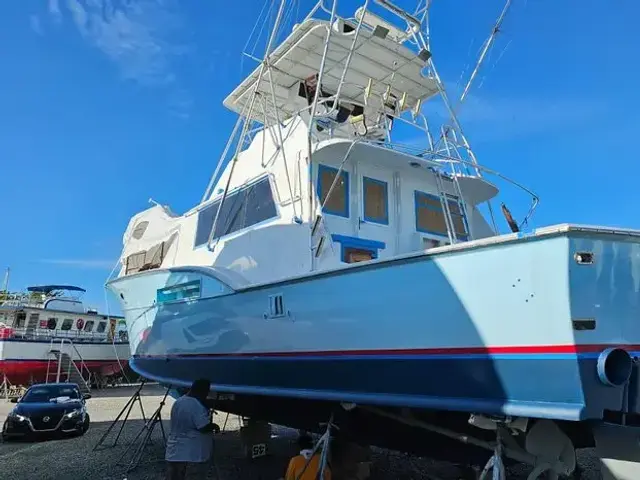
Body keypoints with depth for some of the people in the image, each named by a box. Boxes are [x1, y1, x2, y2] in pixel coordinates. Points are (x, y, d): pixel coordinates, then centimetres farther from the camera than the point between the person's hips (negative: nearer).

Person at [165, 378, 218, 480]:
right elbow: (204, 427, -20)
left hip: (174, 451, 8)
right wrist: (214, 426, 0)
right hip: (190, 452, -8)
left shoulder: (178, 402, 9)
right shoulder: (197, 405, -20)